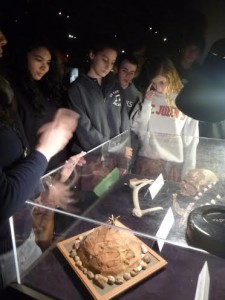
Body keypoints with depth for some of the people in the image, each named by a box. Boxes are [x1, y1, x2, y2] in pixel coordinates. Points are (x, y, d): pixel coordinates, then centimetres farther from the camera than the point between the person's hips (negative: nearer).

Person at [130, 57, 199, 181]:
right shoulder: (148, 98, 4)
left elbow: (191, 140, 1)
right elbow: (137, 129, -1)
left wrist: (188, 172, 0)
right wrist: (147, 103, -9)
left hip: (175, 164, -1)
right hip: (148, 160, 1)